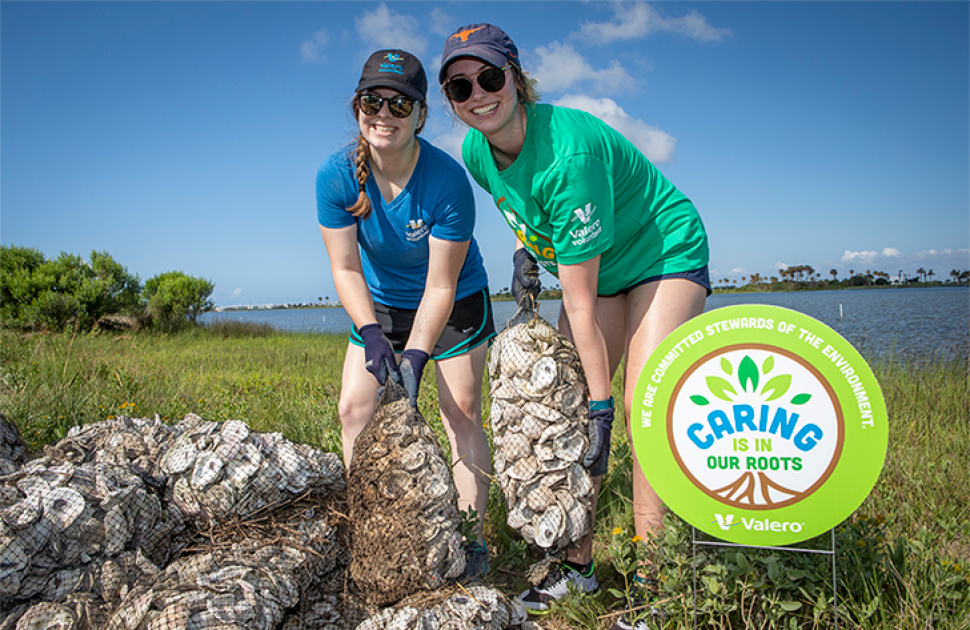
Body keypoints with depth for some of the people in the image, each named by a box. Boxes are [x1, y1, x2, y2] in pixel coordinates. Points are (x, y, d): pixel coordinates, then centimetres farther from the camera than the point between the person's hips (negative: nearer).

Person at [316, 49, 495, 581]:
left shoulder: (447, 180, -30)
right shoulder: (336, 176, -21)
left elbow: (440, 287, -25)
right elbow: (345, 269, -13)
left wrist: (415, 357, -31)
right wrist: (370, 334, -26)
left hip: (455, 303, -3)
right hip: (380, 303, 4)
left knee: (460, 412, -6)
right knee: (355, 406, -3)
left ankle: (472, 541, 6)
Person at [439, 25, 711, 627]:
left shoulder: (567, 151, -34)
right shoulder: (477, 152, -11)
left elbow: (579, 306, -32)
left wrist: (600, 407, -26)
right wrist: (526, 249, -3)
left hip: (665, 255, -7)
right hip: (596, 268, 7)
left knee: (643, 407, -20)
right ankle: (579, 562, 11)